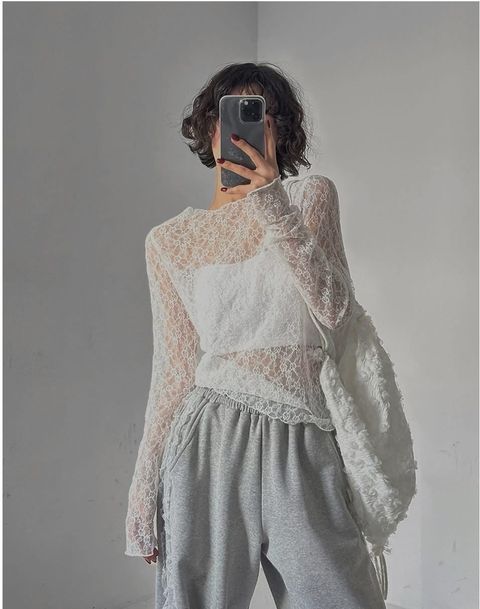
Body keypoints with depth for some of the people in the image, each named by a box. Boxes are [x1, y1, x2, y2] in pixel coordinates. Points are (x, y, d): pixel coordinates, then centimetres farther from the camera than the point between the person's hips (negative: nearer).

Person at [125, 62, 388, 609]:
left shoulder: (312, 195, 7)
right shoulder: (170, 240, 8)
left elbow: (335, 310, -7)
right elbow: (174, 367, 7)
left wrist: (273, 204, -16)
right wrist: (144, 488, 3)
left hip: (302, 441, 0)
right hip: (212, 439, 1)